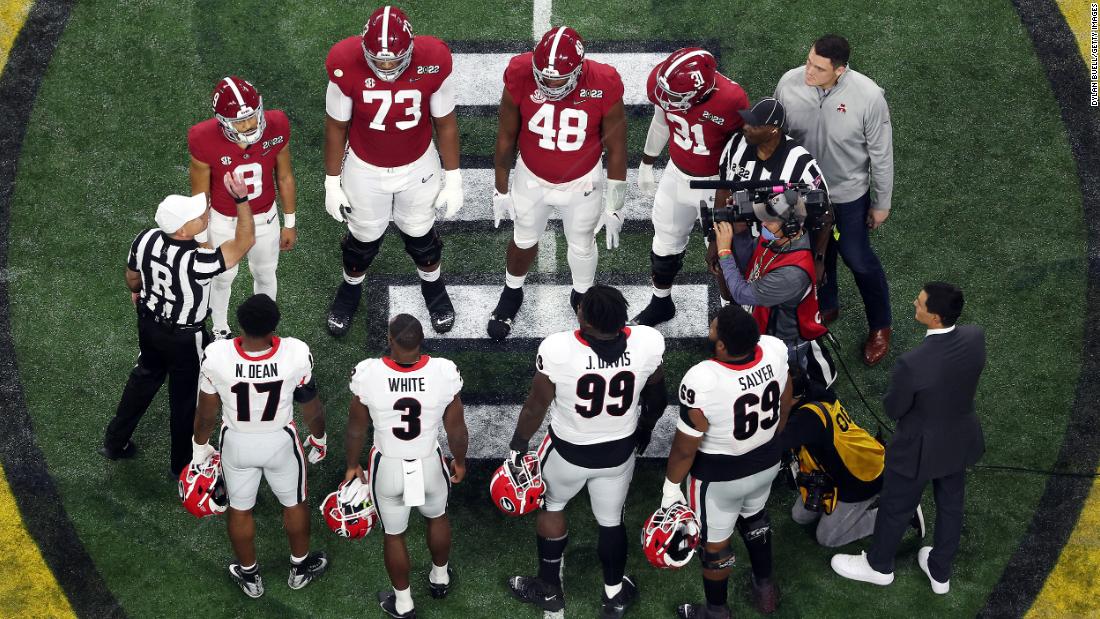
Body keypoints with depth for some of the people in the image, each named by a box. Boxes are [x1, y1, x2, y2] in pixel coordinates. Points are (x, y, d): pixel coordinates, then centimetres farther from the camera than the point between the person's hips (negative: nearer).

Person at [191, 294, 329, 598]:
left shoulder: (216, 357, -31)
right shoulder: (296, 355, -30)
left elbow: (207, 413, -13)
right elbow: (311, 409, -12)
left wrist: (200, 448, 8)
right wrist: (319, 439, 10)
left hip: (236, 444, 0)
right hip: (281, 443, 0)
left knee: (239, 509, 25)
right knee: (294, 504, 27)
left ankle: (249, 576, 46)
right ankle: (300, 568, 49)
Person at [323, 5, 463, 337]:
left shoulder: (433, 63, -28)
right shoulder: (347, 66, -29)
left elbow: (445, 123, -11)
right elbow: (336, 126, -11)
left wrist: (453, 178, -2)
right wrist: (331, 182, -2)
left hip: (418, 168, 0)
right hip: (366, 170, 0)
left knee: (420, 233, 23)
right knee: (364, 237, 21)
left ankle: (432, 285, 53)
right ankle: (351, 287, 51)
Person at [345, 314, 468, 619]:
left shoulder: (367, 375, -25)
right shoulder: (445, 373, -24)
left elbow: (356, 430, -9)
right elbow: (456, 430, -10)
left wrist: (352, 465, 10)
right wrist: (460, 461, 11)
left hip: (388, 467, -1)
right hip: (429, 464, 1)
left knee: (394, 534, 24)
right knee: (437, 517, 33)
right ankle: (440, 579, 56)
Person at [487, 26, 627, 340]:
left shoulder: (604, 87, -30)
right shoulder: (521, 77, -27)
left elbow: (616, 149, -14)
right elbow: (506, 137, -10)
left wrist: (614, 206, -7)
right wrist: (501, 190, 1)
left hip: (581, 184, -1)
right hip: (532, 179, 1)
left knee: (581, 246, 22)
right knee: (524, 240, 24)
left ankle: (582, 296, 52)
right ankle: (512, 293, 53)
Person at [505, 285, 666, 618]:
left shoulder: (557, 350, -33)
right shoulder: (648, 344, -24)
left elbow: (536, 406, -17)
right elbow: (656, 398, -3)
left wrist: (518, 446, 2)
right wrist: (646, 427, 18)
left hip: (569, 450, -2)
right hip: (620, 451, 2)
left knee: (551, 506, 27)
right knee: (611, 521, 24)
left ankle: (549, 589, 42)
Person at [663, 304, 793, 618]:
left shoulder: (701, 381, -38)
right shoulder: (776, 350, -22)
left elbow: (685, 447, -23)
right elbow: (784, 405, -1)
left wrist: (671, 485, -5)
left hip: (719, 476, -5)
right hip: (767, 462, 5)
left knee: (715, 542, 21)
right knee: (755, 517, 34)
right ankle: (765, 588, 55)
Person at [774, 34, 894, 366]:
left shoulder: (868, 96, -30)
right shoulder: (789, 83, -22)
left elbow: (881, 154, -15)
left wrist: (882, 203, -5)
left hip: (848, 194, -3)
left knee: (858, 260, 13)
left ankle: (879, 326, 38)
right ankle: (826, 306, 53)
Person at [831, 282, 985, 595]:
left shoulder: (912, 364, -38)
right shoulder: (976, 337, -21)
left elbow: (893, 409, -19)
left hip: (920, 448, -5)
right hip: (961, 439, 5)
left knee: (895, 507, 22)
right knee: (950, 505, 26)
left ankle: (879, 565, 48)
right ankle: (940, 571, 49)